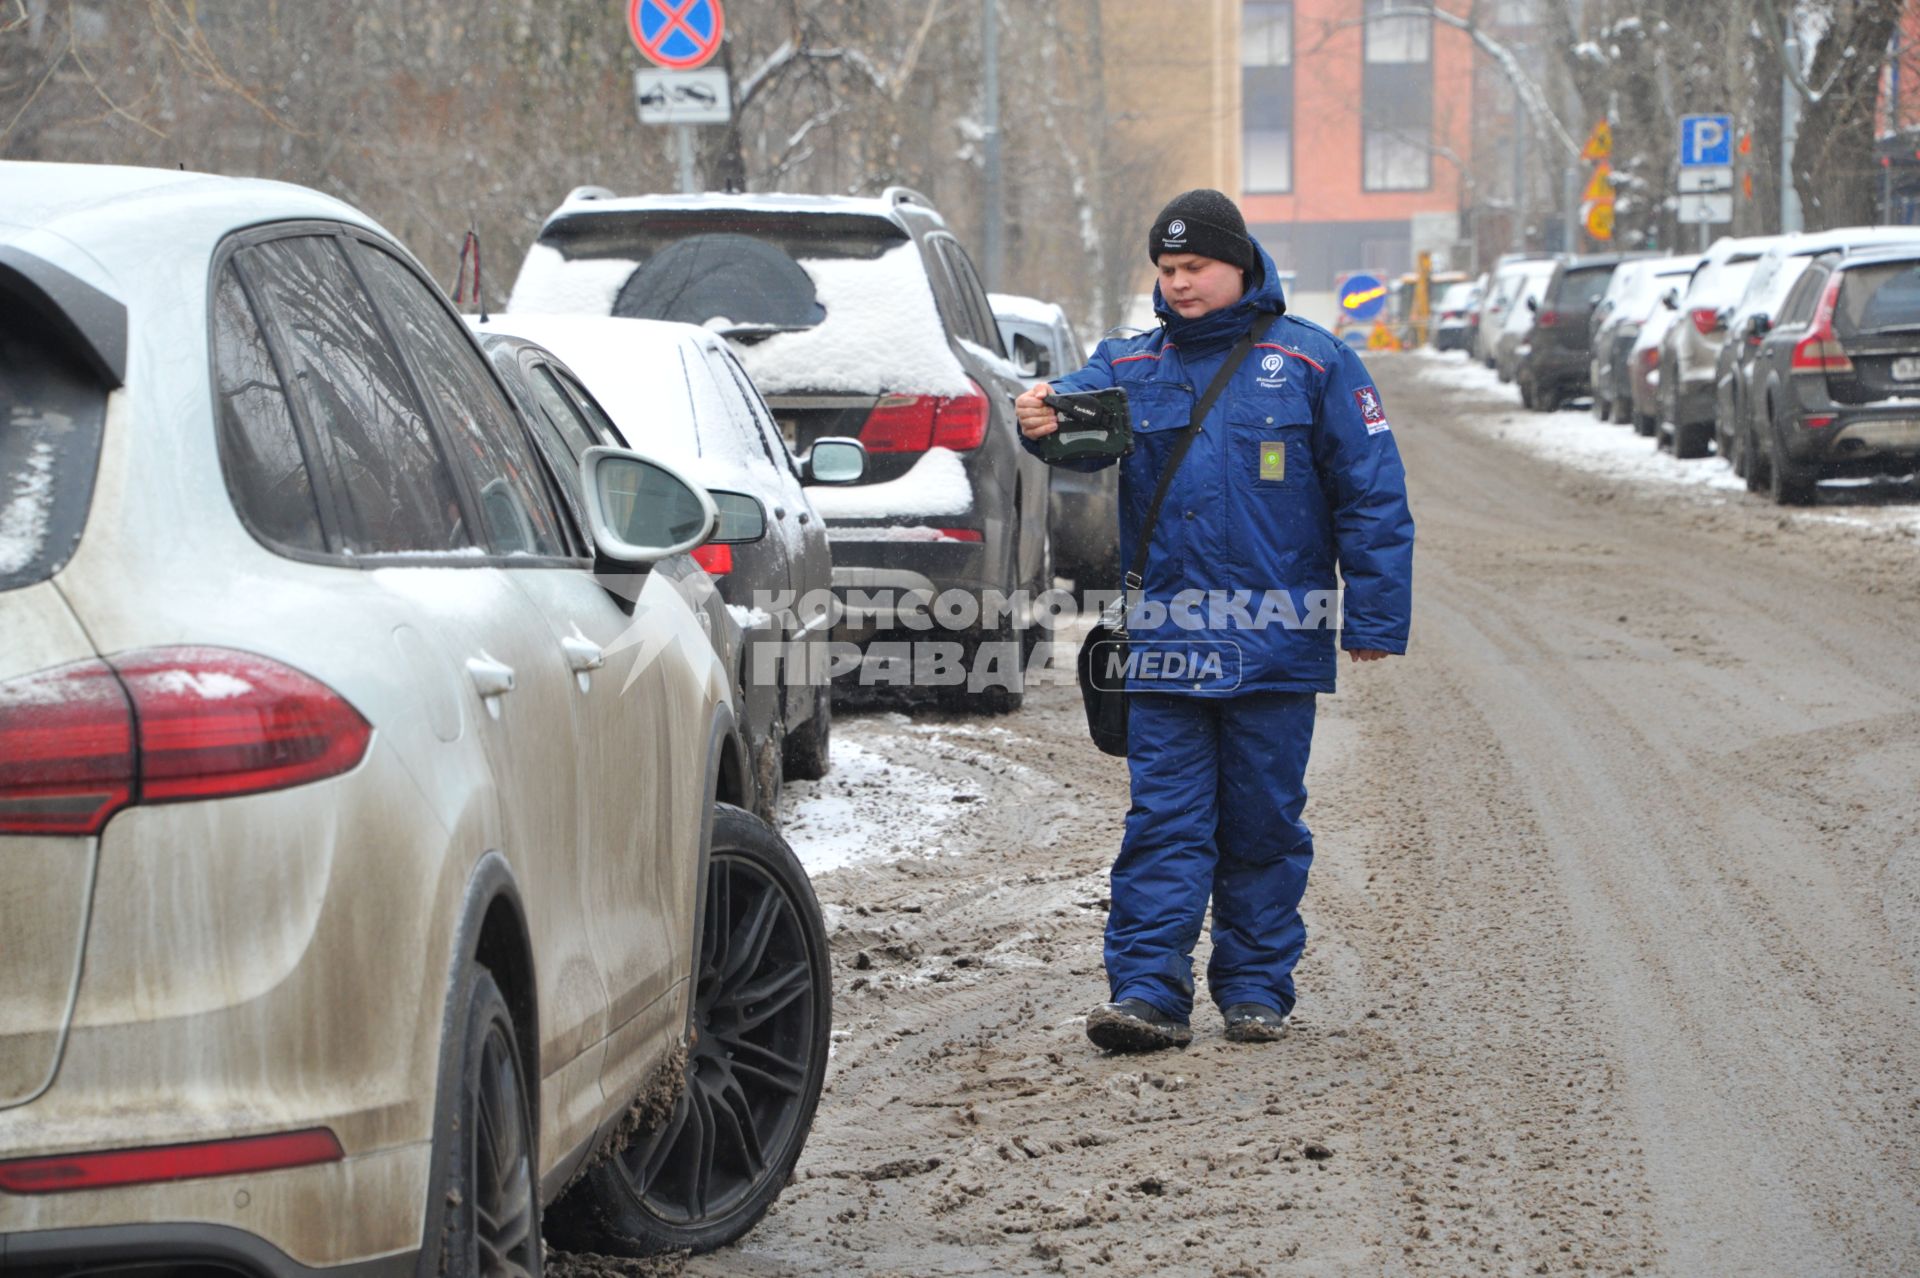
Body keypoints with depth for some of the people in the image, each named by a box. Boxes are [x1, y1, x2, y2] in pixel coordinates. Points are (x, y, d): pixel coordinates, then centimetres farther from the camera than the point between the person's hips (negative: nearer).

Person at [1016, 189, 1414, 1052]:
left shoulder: (1311, 363, 2)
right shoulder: (1130, 366, 9)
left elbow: (1371, 496, 2)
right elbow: (1086, 412, -11)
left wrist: (1374, 618, -3)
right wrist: (1046, 420, -35)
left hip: (1275, 647, -1)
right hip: (1162, 647, 1)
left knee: (1263, 825, 8)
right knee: (1163, 822, -3)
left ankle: (1256, 988, 17)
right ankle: (1146, 989, -5)